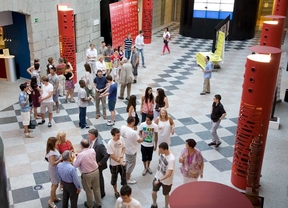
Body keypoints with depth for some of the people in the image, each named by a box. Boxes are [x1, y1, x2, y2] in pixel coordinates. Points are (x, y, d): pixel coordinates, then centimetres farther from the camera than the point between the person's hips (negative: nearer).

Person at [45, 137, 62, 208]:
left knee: (54, 184, 24)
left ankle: (54, 197, 41)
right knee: (55, 185, 5)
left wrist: (60, 156, -2)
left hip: (55, 169, 9)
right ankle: (51, 201, 18)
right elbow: (53, 163, -32)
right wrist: (60, 159, -24)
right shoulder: (51, 153, -32)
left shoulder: (53, 149, -3)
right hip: (53, 170, -9)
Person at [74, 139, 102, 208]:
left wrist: (75, 158, 7)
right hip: (96, 171, 5)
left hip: (87, 175, -5)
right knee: (96, 188, 21)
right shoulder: (93, 151, -10)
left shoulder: (80, 155, -25)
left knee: (88, 190, 18)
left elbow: (75, 165, -12)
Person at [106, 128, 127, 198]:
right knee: (114, 178, 18)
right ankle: (116, 192, 41)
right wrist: (120, 162, -19)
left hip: (122, 162, 3)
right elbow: (112, 156, -22)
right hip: (114, 164, -3)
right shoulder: (110, 144, -28)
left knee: (124, 177, 16)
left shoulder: (121, 138, -15)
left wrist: (121, 155, -19)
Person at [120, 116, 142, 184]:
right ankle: (127, 179, 28)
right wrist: (143, 139, 3)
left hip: (125, 149, 7)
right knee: (131, 164, 13)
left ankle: (125, 174, 48)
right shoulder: (133, 132, -34)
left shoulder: (122, 127, -14)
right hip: (132, 151, -7)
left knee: (127, 162, 29)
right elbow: (139, 141, -17)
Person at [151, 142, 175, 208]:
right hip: (158, 176, 6)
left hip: (166, 180, -5)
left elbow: (169, 174, -33)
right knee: (153, 192, 13)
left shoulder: (171, 159, -34)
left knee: (166, 195, 18)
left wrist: (159, 180, -29)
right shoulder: (162, 153, -14)